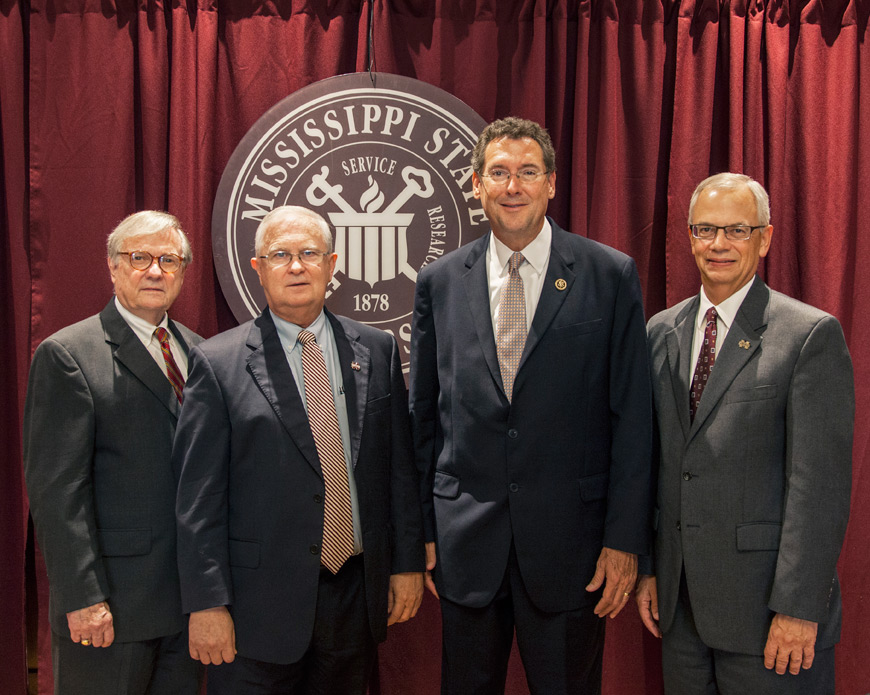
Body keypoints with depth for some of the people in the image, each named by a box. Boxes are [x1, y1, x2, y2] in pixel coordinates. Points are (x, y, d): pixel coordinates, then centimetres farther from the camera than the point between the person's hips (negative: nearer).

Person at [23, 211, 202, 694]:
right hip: (112, 603, -6)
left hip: (190, 595, 6)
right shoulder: (67, 355, -8)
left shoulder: (198, 351, 10)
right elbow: (56, 487, -13)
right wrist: (82, 597, -16)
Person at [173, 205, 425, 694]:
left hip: (356, 595, 3)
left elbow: (400, 466, 8)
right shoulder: (218, 363, -4)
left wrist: (408, 563, 6)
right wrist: (207, 604, -9)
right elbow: (199, 498, -6)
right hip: (261, 602, -3)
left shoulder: (378, 350, 6)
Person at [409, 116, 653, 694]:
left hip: (569, 538, -2)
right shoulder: (440, 282, 4)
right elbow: (426, 415, 8)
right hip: (466, 543, 2)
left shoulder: (610, 276, -3)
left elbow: (631, 416, -4)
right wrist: (425, 529, 7)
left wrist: (625, 538, -7)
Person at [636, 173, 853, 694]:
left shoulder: (812, 334, -9)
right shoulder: (661, 332, 8)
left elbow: (820, 483, -13)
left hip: (764, 605, -5)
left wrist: (799, 607, -16)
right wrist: (647, 566, 8)